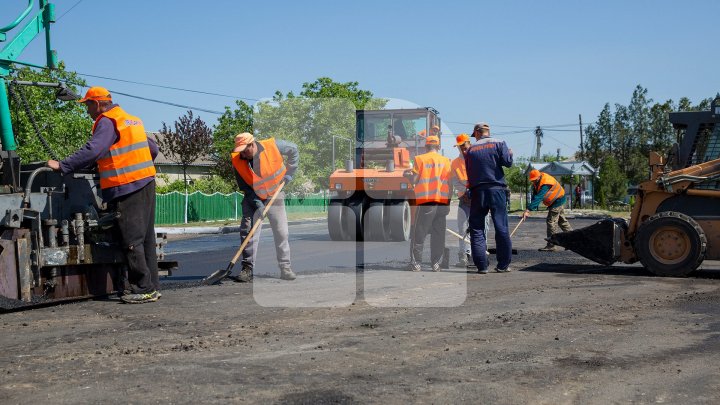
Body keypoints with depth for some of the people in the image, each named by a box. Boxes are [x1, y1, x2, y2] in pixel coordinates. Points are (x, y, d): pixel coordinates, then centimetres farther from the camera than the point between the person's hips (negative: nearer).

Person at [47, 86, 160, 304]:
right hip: (146, 183, 9)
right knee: (145, 238, 11)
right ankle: (151, 286, 15)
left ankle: (144, 289, -5)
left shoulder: (107, 122, -8)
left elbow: (92, 151, -21)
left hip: (127, 188, -9)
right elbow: (153, 149, 23)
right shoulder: (132, 120, 19)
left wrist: (62, 165, -18)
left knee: (131, 240, -6)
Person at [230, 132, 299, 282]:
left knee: (281, 233, 1)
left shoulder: (272, 146, -21)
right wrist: (257, 203, -21)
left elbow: (293, 150, -3)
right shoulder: (237, 160, -17)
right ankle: (247, 269, -6)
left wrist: (289, 173, -7)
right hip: (252, 198, 0)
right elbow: (243, 186, -11)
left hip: (275, 195, 0)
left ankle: (285, 267, 11)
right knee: (248, 232, -10)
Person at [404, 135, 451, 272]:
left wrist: (408, 174, 17)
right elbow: (449, 183, 8)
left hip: (425, 201, -3)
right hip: (442, 201, 3)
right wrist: (448, 204, 14)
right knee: (439, 235, 8)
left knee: (419, 234, 3)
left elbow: (414, 180, -4)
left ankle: (416, 263, 2)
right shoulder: (445, 160, 8)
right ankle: (436, 264, 8)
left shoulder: (420, 159, -1)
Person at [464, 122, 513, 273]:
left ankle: (481, 265, 0)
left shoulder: (471, 149, 10)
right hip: (496, 190, -1)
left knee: (476, 228, 5)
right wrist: (510, 153, 13)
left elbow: (468, 172, 11)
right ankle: (503, 265, 5)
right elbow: (507, 162, -8)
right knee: (501, 227, 4)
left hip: (477, 191, 1)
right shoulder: (499, 143, 3)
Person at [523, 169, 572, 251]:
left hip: (558, 201, -10)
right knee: (562, 221, 17)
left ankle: (551, 245, -10)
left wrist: (528, 210, -44)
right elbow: (534, 195, -4)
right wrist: (530, 208, -17)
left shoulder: (545, 184, -33)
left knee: (551, 221, -12)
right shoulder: (537, 181, -3)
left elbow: (538, 198, -40)